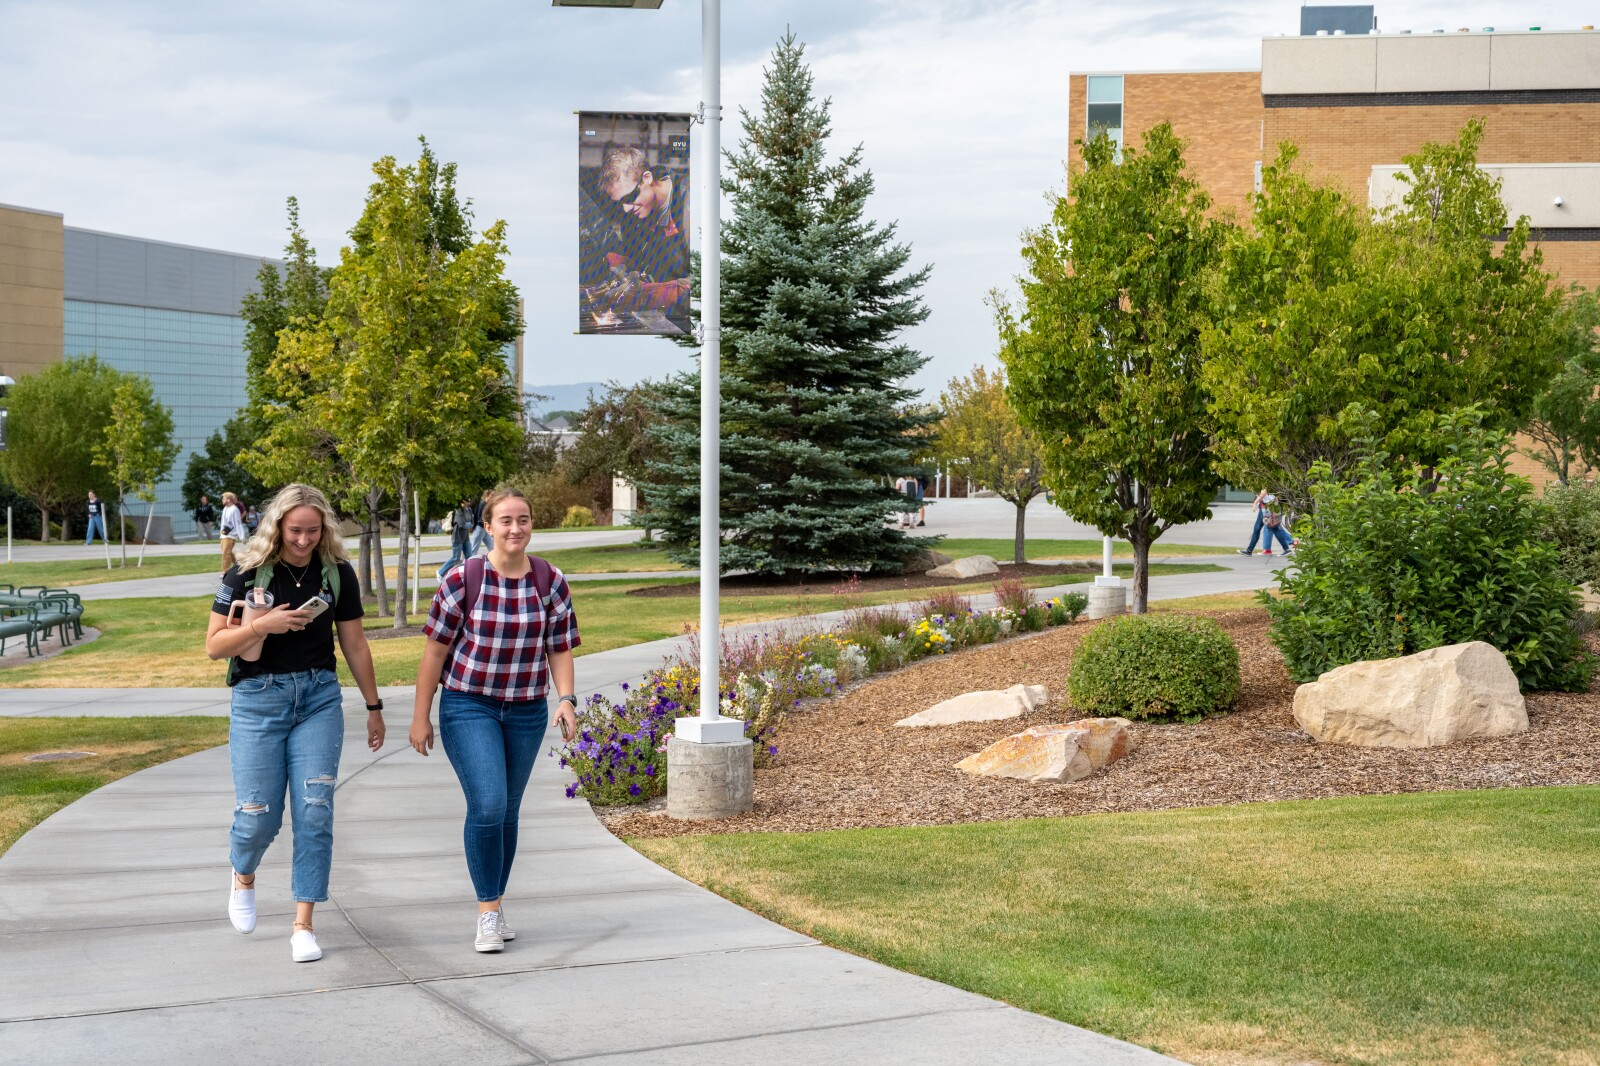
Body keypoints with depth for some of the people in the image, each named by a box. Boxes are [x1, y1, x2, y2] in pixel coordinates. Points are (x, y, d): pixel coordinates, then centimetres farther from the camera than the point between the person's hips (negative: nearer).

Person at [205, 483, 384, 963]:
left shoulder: (337, 572, 1)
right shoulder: (248, 572, -6)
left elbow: (354, 643, 10)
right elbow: (214, 645, -6)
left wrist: (373, 706, 13)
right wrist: (262, 625, -22)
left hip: (319, 698, 2)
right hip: (259, 697, -2)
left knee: (315, 810, -7)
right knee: (259, 814, -2)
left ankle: (303, 926, 0)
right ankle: (243, 876, 34)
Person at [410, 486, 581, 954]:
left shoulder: (551, 582, -1)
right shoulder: (462, 580, -9)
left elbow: (559, 649, 4)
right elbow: (435, 650, -4)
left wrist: (566, 698, -13)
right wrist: (420, 717, -3)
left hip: (527, 712, 3)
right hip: (469, 706, -3)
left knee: (507, 813, 10)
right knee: (488, 805, -17)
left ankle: (496, 906, 26)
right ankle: (488, 913, -5)